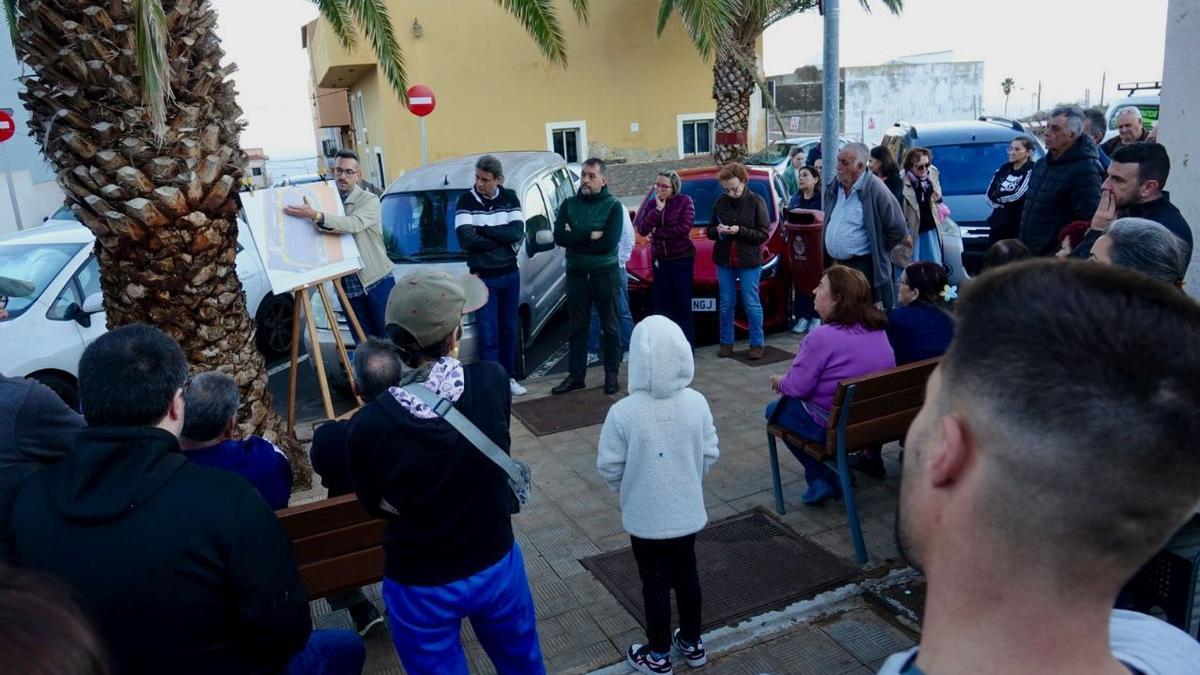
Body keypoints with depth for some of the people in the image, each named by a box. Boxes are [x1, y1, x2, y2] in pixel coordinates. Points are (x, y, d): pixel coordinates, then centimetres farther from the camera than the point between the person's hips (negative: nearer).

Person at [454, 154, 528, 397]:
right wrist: (503, 239, -14)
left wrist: (483, 230, -17)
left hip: (510, 275, 4)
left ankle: (509, 377, 28)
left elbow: (517, 233, -13)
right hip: (483, 278, -3)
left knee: (510, 330, 14)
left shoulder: (510, 198, 0)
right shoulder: (466, 200, -8)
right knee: (489, 335, -4)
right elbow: (467, 239, -19)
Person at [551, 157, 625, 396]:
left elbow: (609, 243, -18)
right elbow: (559, 236, -10)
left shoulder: (613, 206, -5)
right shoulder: (569, 204, 4)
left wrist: (576, 238, -12)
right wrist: (590, 236, -18)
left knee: (610, 326, 7)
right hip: (576, 275, 3)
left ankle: (611, 375, 17)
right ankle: (576, 375, 17)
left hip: (605, 275, -3)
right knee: (578, 327, 9)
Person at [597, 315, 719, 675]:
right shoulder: (697, 402, -13)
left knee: (655, 583, 13)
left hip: (645, 516, -3)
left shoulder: (623, 412, -24)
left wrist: (626, 489, 6)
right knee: (687, 575, 21)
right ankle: (692, 644, 39)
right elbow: (710, 454, -3)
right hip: (688, 511, 3)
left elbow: (608, 466, -14)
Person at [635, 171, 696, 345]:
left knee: (682, 303, -2)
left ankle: (686, 342, 5)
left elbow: (684, 228, -16)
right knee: (660, 302, 4)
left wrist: (657, 232, -9)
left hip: (682, 258, -4)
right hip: (660, 258, 5)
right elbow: (642, 230, -4)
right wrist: (657, 209, -13)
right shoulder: (651, 204, 8)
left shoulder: (685, 201, -5)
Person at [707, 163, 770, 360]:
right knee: (725, 304, 9)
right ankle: (726, 343, 20)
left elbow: (764, 234, -8)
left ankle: (757, 344, 13)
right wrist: (718, 231, -12)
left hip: (749, 261, -3)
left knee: (752, 304, 2)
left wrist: (740, 231, -20)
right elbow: (709, 230, 11)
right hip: (724, 260, 3)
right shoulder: (720, 202, 3)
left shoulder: (756, 202, -6)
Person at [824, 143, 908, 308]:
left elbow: (898, 229, -11)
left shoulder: (875, 190, -15)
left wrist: (877, 252, -2)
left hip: (863, 268, -7)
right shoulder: (833, 187, 7)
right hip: (833, 265, 7)